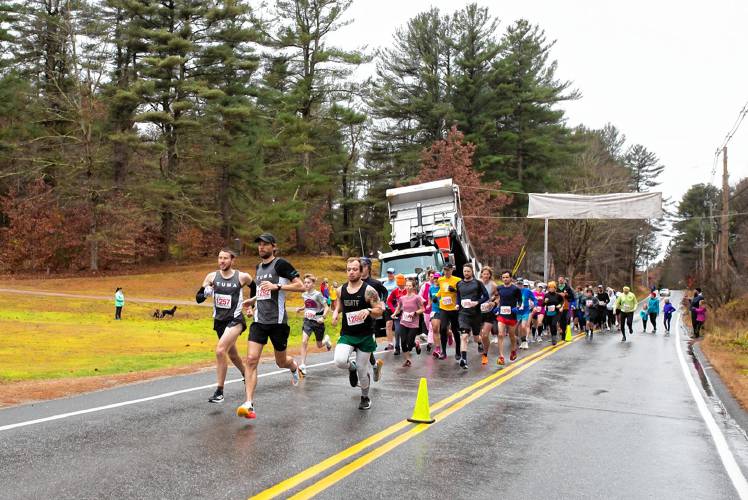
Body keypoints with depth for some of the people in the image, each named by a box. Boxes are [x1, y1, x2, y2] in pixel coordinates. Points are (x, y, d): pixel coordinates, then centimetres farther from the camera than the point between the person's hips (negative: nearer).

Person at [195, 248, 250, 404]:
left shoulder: (242, 277, -9)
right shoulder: (212, 276, -2)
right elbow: (198, 298, -3)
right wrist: (205, 292, -23)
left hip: (235, 320, -5)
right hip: (219, 320, 5)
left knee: (220, 350, -24)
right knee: (232, 354, 21)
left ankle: (219, 392, -15)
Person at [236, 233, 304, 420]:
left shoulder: (281, 264, -9)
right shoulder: (259, 266, 15)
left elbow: (300, 286, -15)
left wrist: (276, 286, -23)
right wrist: (252, 300, 22)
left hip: (277, 321, -5)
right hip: (259, 321, 5)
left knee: (281, 362, 11)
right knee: (251, 359, -12)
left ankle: (294, 366, 49)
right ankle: (249, 403, -13)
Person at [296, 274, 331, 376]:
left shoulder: (318, 294, -14)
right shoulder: (304, 294, 2)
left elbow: (326, 307, -12)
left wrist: (323, 317, -28)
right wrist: (300, 309, 1)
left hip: (318, 322, -3)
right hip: (307, 321, 3)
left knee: (319, 345, 12)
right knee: (304, 341, -17)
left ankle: (326, 340, 48)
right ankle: (303, 366, -15)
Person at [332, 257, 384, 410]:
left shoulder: (368, 290, -11)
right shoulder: (341, 290, 2)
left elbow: (380, 310, -9)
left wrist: (368, 310, -28)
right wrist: (335, 313, -3)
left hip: (365, 336, -2)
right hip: (346, 335, 3)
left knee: (362, 371, 5)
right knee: (339, 361, -24)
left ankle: (365, 397, 34)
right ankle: (352, 367, 14)